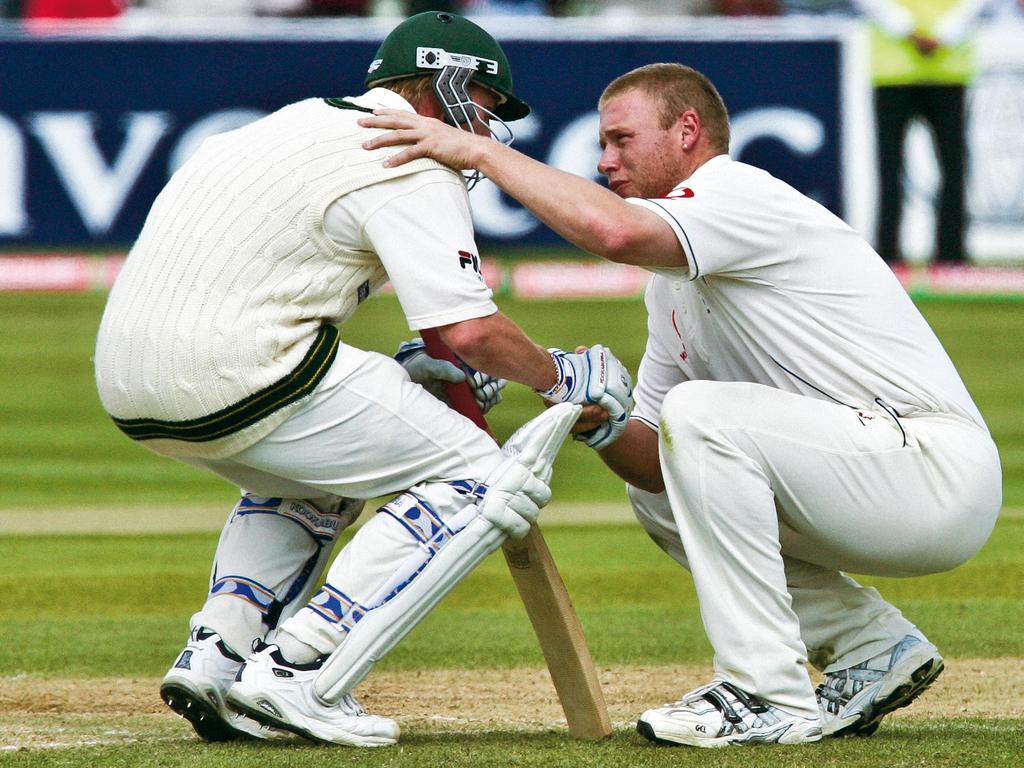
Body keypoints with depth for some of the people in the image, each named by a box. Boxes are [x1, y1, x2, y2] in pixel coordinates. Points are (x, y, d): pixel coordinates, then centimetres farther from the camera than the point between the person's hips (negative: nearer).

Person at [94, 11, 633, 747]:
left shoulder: (307, 122, 25)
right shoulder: (411, 166, -3)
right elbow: (468, 330, -13)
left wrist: (392, 374, 27)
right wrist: (562, 376, 6)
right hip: (235, 373, -9)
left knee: (316, 473, 35)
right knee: (476, 478, 0)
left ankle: (215, 654, 13)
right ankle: (296, 673, -10)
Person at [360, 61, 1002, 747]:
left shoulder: (740, 194, -10)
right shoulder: (672, 283, 19)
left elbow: (613, 229, -32)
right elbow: (655, 458, 17)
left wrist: (482, 151, -23)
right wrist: (601, 426, -5)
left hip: (942, 468, -10)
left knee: (701, 413, -23)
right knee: (658, 493, 18)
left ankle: (772, 696, -20)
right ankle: (873, 646, 12)